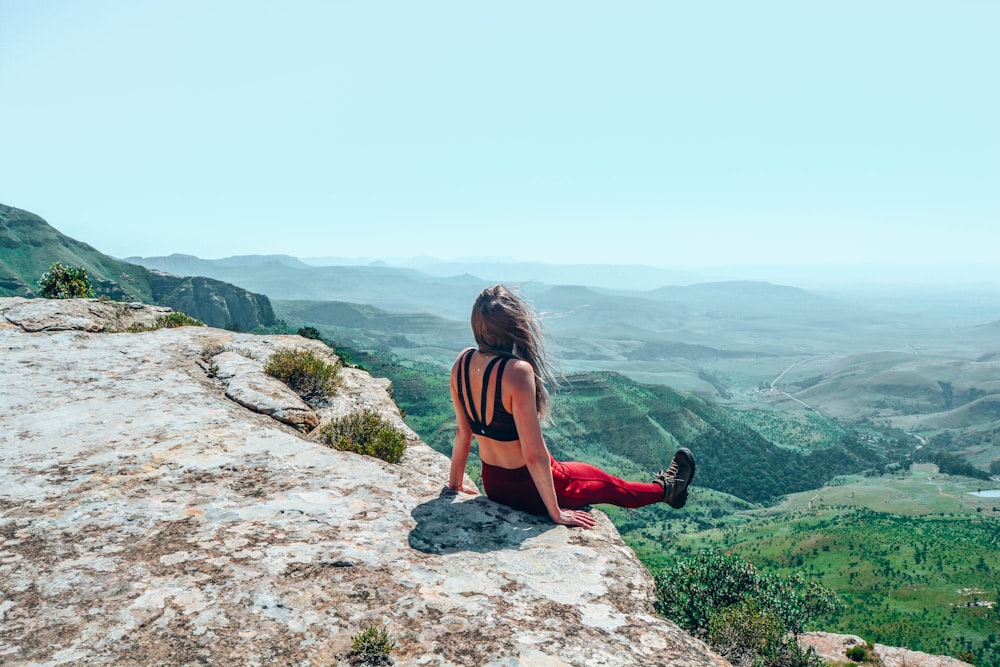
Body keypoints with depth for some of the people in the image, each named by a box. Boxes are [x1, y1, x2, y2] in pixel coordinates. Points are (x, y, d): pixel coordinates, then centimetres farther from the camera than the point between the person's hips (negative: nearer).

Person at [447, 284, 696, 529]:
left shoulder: (463, 361, -9)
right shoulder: (517, 371, -31)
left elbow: (463, 431, 2)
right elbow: (534, 454, -27)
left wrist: (456, 483, 15)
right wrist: (555, 512, -15)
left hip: (492, 485, 7)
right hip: (527, 489, -7)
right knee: (609, 485, 22)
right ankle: (666, 489, 50)